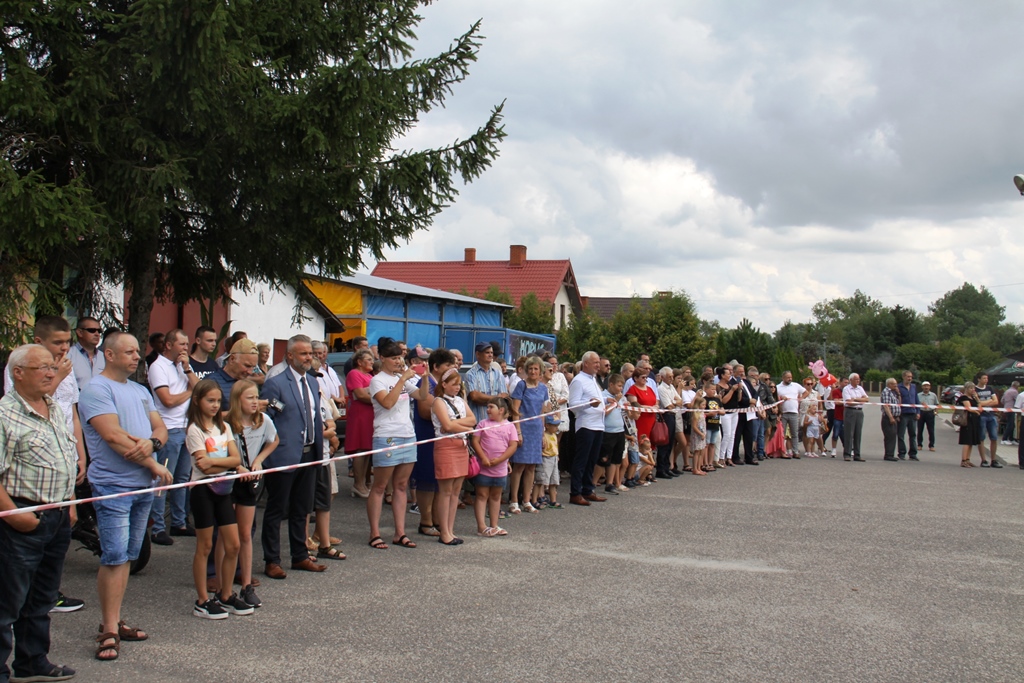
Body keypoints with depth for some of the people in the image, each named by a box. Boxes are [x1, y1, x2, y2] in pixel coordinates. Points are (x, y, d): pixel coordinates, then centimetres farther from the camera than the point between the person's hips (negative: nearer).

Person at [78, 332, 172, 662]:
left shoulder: (140, 391, 17)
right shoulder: (96, 390, -9)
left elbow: (160, 427, 13)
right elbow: (113, 436, -18)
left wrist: (152, 442, -12)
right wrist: (154, 465, -12)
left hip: (143, 486, 8)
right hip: (113, 486, -8)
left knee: (127, 557, 11)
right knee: (114, 558, -9)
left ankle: (113, 620, 19)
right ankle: (109, 630, -4)